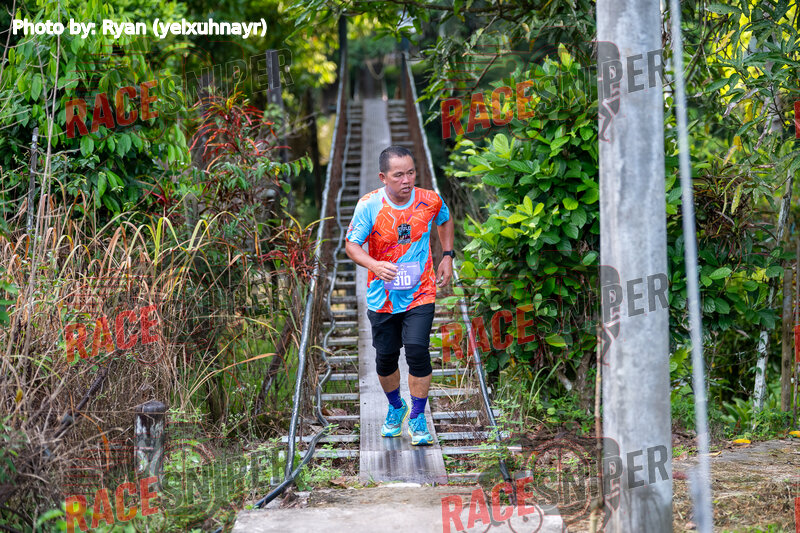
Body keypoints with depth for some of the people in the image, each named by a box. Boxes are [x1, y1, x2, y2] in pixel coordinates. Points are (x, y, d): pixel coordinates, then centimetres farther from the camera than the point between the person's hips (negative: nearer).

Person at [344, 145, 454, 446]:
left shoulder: (430, 201, -8)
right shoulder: (368, 205, -15)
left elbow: (445, 221, 16)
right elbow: (351, 244, -10)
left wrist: (447, 257, 8)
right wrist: (374, 265, -29)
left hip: (420, 294, 0)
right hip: (382, 295, 1)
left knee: (417, 350, -15)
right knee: (386, 357, 9)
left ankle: (417, 417, 3)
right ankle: (396, 408, 38)